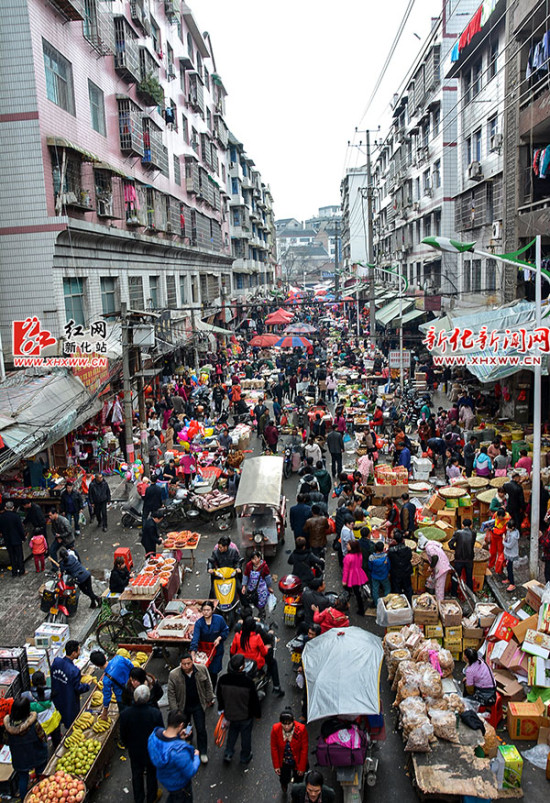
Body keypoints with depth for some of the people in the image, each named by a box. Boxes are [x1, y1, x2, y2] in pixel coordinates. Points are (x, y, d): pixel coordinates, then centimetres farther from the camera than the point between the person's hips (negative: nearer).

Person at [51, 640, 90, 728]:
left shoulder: (56, 661, -16)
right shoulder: (74, 671, -36)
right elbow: (78, 689, -24)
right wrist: (88, 685, -4)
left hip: (56, 697, 7)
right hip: (69, 703, -6)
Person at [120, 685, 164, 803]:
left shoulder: (125, 714, -27)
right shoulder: (155, 713, -32)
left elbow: (123, 735, -10)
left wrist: (128, 745, 11)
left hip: (135, 750, 1)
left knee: (137, 775, 26)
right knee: (152, 774, 24)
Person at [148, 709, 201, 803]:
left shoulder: (154, 735, -24)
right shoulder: (179, 751, -45)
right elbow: (190, 773, -30)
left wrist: (178, 737, -8)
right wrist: (196, 756, -14)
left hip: (162, 778, 6)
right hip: (179, 784, -6)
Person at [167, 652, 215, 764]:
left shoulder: (202, 669, -17)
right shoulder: (174, 675, -22)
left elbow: (208, 685, -1)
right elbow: (171, 694, -11)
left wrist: (209, 699, 5)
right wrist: (174, 710, -11)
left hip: (198, 705, 0)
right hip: (183, 707, 0)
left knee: (201, 729, 4)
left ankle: (203, 752, 23)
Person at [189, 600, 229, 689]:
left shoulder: (219, 619, -13)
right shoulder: (199, 623, -15)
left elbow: (225, 631, 3)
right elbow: (195, 638, -25)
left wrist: (219, 638, -15)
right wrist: (193, 653, -35)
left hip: (216, 650, 0)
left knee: (213, 672, 6)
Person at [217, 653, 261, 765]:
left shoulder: (223, 679, -22)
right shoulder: (248, 681, -32)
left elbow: (220, 696, -2)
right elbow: (254, 700, -17)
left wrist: (222, 708, 18)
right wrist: (257, 713, 1)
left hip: (230, 713, 3)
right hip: (246, 715, -3)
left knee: (232, 731, 30)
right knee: (246, 735, 22)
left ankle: (228, 754, 34)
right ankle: (245, 757, 40)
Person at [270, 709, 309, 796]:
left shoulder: (301, 729, -28)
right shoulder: (275, 729, -24)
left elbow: (304, 749, -16)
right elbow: (274, 748, -9)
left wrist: (301, 768, -9)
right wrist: (276, 766, -3)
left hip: (297, 762, -1)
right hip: (283, 762, 1)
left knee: (298, 781, 15)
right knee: (284, 780, 16)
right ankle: (284, 790, 53)